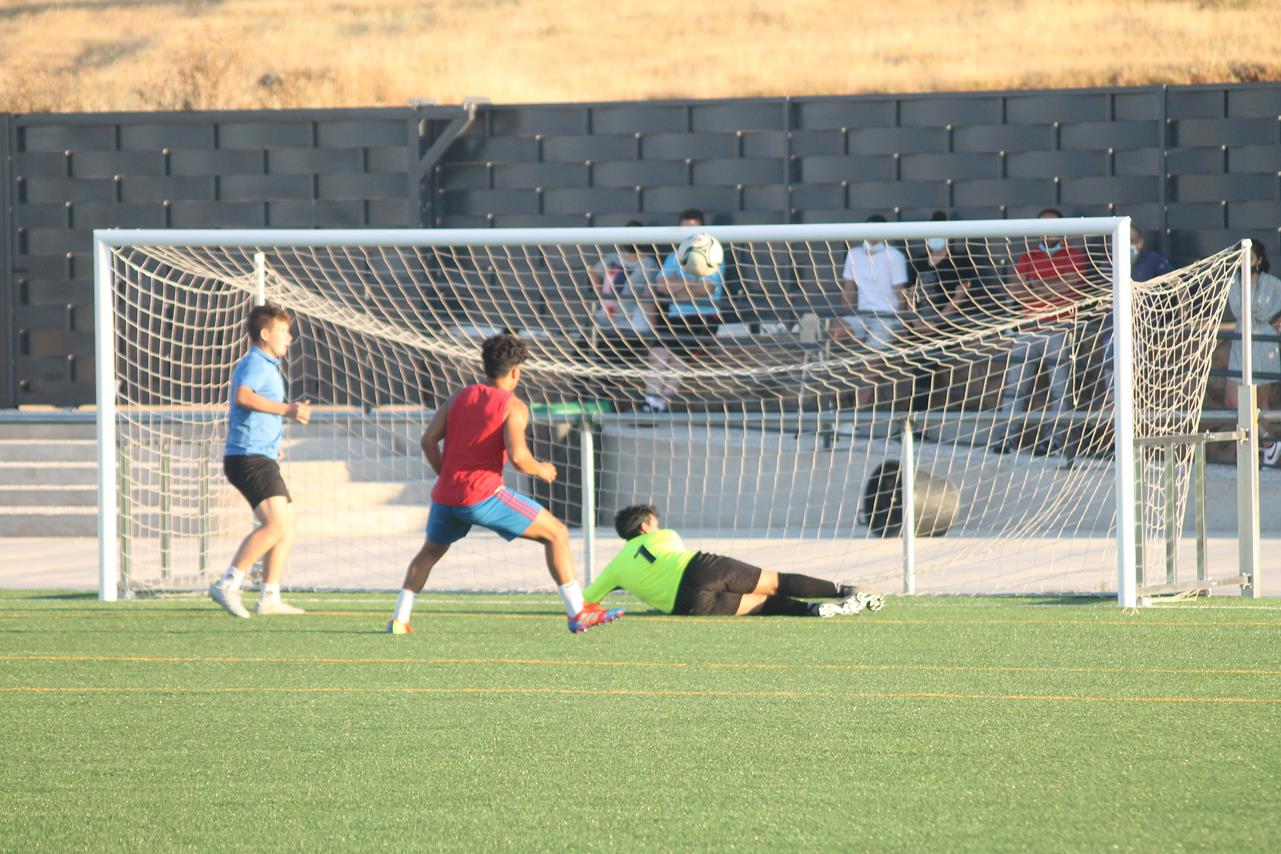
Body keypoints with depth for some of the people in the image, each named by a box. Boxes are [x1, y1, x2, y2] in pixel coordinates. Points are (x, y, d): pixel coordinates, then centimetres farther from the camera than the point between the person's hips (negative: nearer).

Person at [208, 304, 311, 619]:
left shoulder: (267, 367, 24)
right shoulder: (255, 364, -8)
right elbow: (243, 397, -29)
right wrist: (287, 410, -27)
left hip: (262, 459, 11)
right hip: (249, 458, -11)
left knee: (286, 529, 10)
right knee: (275, 523, -22)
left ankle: (270, 598, 10)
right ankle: (227, 585, -25)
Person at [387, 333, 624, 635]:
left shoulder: (460, 396, 13)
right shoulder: (514, 406, -4)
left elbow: (428, 440, 8)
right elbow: (517, 456, -18)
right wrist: (540, 471, 2)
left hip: (446, 496, 6)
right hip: (483, 495, -6)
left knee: (430, 551, 33)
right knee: (556, 533, 5)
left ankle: (399, 619, 22)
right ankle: (578, 614, -1)